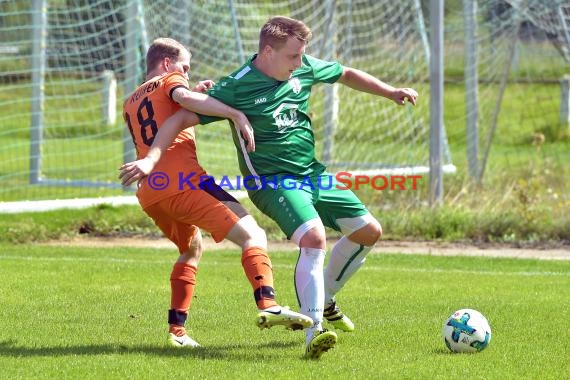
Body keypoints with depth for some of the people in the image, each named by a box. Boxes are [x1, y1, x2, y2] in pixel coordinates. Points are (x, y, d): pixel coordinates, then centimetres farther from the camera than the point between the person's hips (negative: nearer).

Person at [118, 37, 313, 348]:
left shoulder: (130, 104, 31)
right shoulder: (169, 81, 10)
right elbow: (183, 97, -12)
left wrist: (196, 94, 24)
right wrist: (236, 114, -19)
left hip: (148, 194, 7)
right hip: (182, 180, -7)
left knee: (192, 249, 31)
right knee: (251, 235, -10)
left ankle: (177, 329, 19)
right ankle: (267, 305, -34)